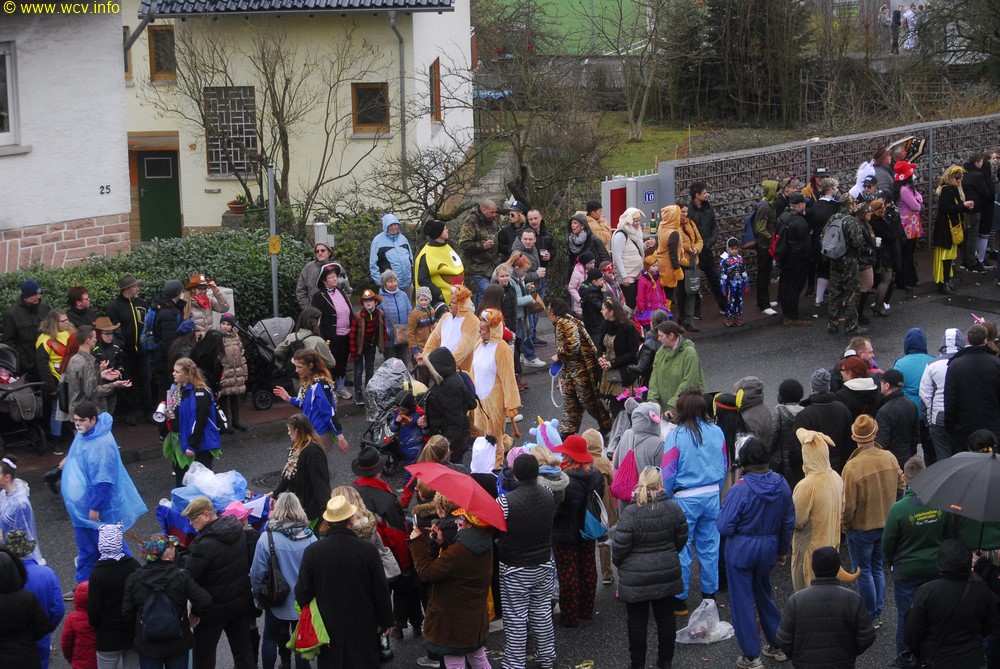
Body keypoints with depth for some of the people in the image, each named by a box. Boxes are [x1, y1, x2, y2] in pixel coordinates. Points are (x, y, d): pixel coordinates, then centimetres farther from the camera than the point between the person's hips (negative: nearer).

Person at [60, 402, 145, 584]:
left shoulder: (103, 443, -27)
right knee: (86, 548, 18)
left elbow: (103, 480, -26)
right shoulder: (81, 436, 1)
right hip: (81, 504, 9)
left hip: (99, 508, -9)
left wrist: (95, 507, -22)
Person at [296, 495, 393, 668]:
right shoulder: (368, 550, -12)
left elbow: (302, 592, -4)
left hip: (328, 628, 1)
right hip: (362, 628, -1)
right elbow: (381, 590, -5)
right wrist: (385, 621, 8)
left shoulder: (312, 551, -9)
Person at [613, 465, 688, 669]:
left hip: (636, 578, -4)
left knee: (637, 621, 7)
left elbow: (619, 547, -15)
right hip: (667, 573, 4)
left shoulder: (630, 513, -20)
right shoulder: (673, 508, -7)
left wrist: (619, 563, 6)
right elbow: (682, 538, 7)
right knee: (665, 616, 15)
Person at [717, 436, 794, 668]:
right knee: (764, 595, 24)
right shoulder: (781, 485, -5)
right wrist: (783, 551, 19)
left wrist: (723, 511, 1)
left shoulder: (740, 490, -23)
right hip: (769, 547, 6)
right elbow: (789, 522, 6)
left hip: (741, 550, -5)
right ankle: (777, 646, 31)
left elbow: (724, 527, -19)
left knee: (742, 601, 7)